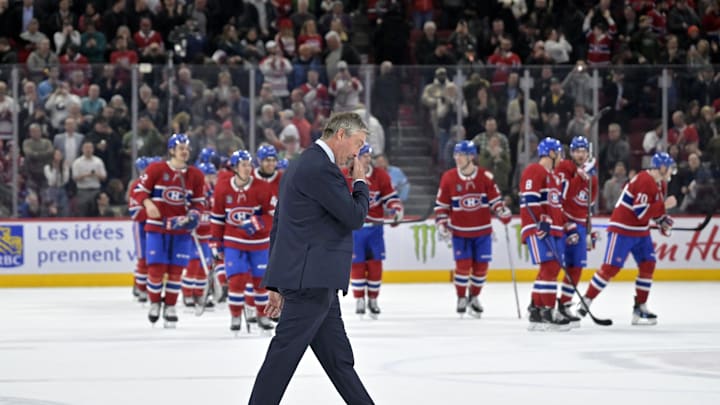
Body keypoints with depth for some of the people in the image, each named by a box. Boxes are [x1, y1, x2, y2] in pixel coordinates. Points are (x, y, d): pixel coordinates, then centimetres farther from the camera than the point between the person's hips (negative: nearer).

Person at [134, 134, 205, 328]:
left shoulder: (196, 175, 4)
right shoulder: (156, 169, -6)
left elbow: (199, 201, 11)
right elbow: (140, 190, -1)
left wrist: (194, 213, -9)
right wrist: (147, 203, -20)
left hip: (181, 229, 3)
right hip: (157, 227, -3)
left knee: (176, 270, 3)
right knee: (156, 267, -5)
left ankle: (170, 306, 17)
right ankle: (154, 303, 17)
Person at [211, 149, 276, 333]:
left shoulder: (262, 188, -10)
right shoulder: (222, 189, -4)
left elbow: (273, 215, -9)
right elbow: (217, 217, 6)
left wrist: (256, 223, -24)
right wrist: (216, 242, 7)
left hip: (259, 242, 0)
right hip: (233, 242, 0)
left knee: (261, 279, 6)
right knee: (236, 278, -8)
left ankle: (263, 315, 23)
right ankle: (235, 316, 7)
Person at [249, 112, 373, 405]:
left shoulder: (299, 166, 19)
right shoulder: (321, 169, -14)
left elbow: (278, 227, 21)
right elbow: (355, 217, -15)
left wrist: (277, 285, 22)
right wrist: (360, 182, 4)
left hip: (316, 281, 11)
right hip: (310, 279, -11)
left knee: (339, 357, 12)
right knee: (284, 355, -8)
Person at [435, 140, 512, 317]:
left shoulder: (485, 177, -7)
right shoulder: (448, 178, -6)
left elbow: (495, 198, 2)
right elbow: (441, 204, 1)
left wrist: (502, 212, -17)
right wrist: (441, 225, -7)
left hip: (482, 231, 1)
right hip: (459, 231, -1)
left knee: (481, 266, 4)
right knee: (463, 264, -8)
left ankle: (474, 297, 24)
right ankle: (461, 298, 11)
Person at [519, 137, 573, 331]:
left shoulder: (554, 177, 24)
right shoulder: (534, 171, -7)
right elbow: (529, 200, -18)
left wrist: (570, 227, 24)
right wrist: (541, 222, -23)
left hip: (553, 230, 10)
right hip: (538, 229, -10)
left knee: (552, 269, 9)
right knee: (550, 266, -16)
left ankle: (536, 310, 15)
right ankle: (547, 312, -17)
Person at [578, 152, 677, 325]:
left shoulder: (660, 184, 9)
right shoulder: (643, 182, -23)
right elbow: (642, 213, -27)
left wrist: (663, 221, 3)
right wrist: (664, 205, -23)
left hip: (641, 231, 9)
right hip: (622, 228, -9)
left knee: (648, 265, 3)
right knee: (610, 267, -10)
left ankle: (640, 307, 9)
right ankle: (586, 301, -2)